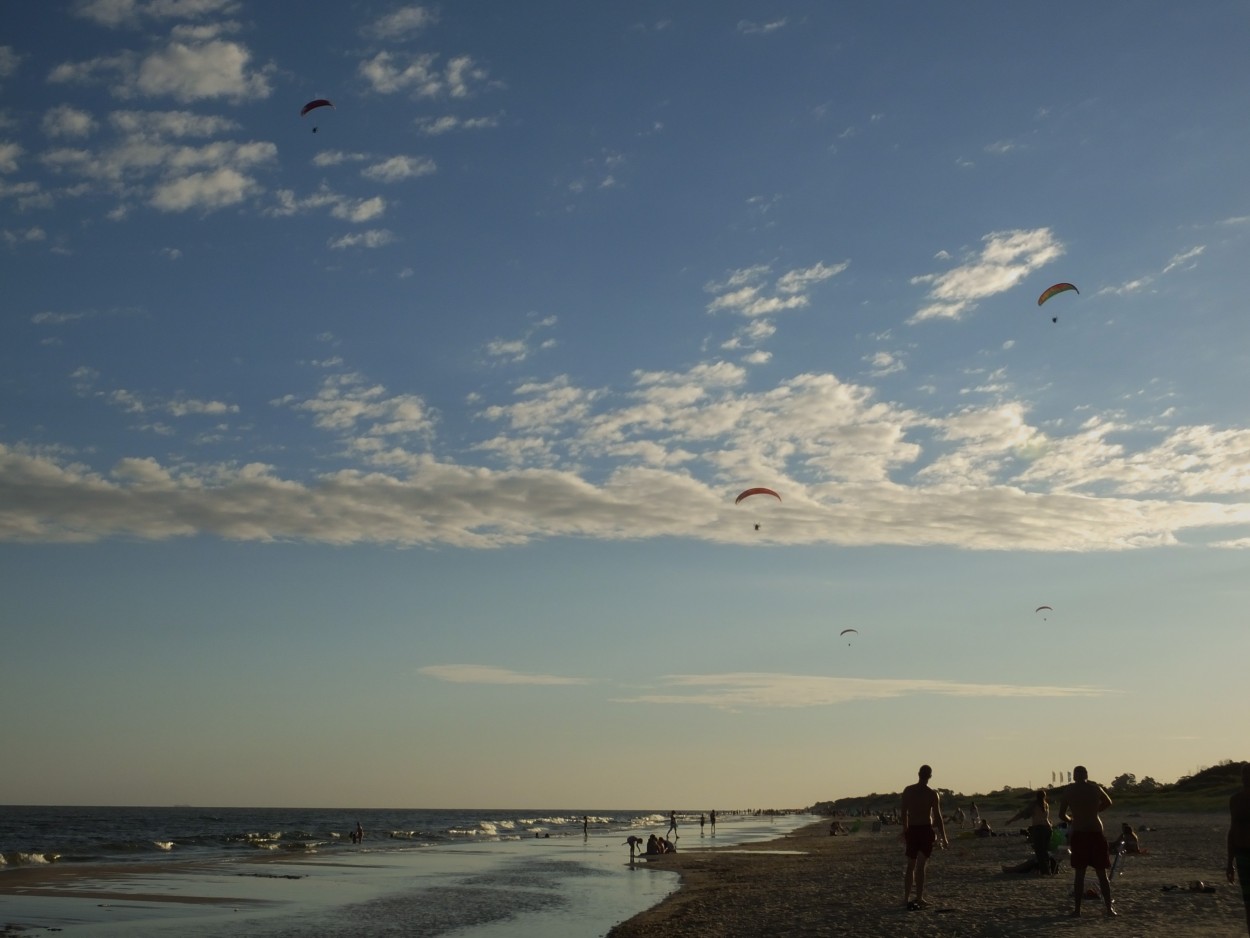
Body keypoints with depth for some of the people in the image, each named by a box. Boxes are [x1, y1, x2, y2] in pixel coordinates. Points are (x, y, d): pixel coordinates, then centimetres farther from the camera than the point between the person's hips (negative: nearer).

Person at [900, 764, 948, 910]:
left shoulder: (908, 790, 4)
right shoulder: (932, 794, -8)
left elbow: (904, 813, 8)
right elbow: (937, 816, -8)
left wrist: (904, 831, 20)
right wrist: (943, 837, -2)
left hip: (912, 830, 3)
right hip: (926, 830, -3)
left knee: (911, 866, 14)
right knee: (920, 866, -4)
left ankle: (906, 898, 19)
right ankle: (919, 898, -9)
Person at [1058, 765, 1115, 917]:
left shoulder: (1069, 790, 0)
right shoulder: (1095, 788, 5)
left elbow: (1061, 814, 1)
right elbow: (1108, 803, 23)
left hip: (1078, 834, -1)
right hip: (1096, 833, 1)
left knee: (1079, 873, 5)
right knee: (1102, 873, 8)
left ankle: (1077, 909, 2)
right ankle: (1109, 908, 5)